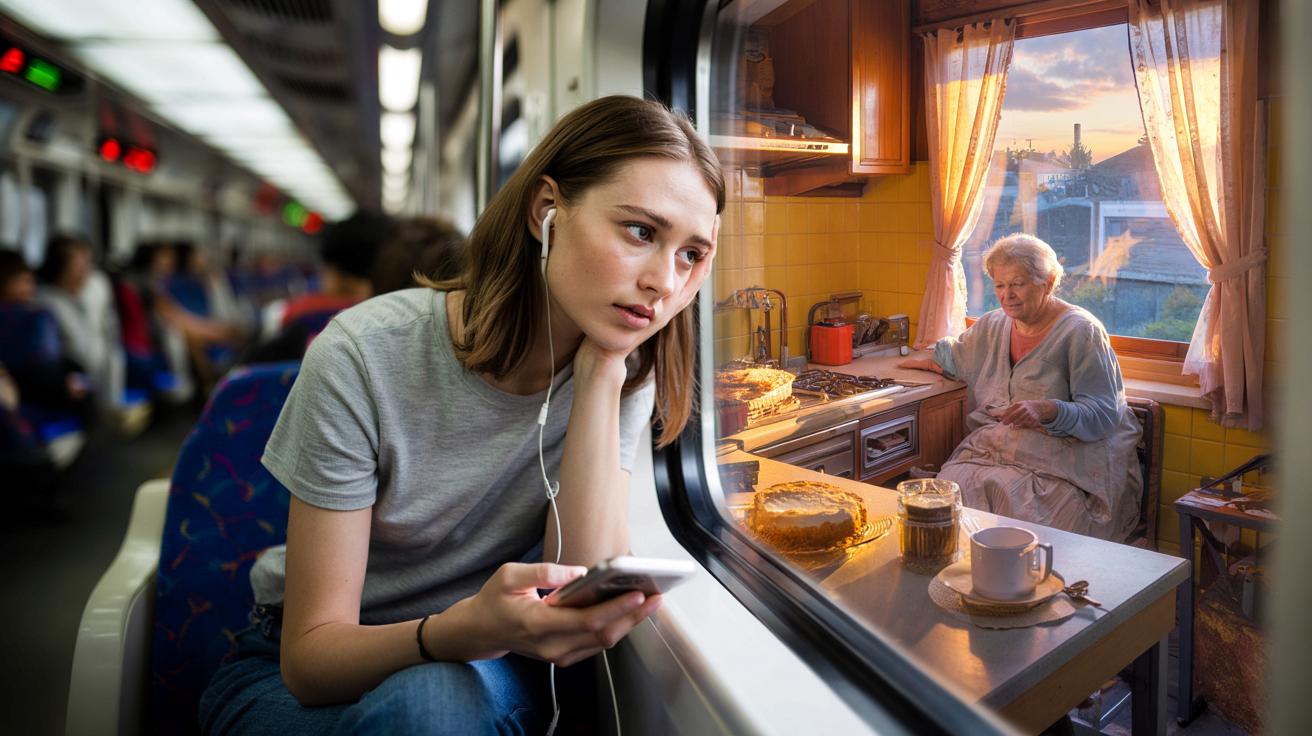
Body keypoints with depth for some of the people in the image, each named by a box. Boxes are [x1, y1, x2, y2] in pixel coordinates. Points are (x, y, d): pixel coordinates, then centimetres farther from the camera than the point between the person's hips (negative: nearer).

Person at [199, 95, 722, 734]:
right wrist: (468, 629, -40)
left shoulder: (625, 375, -11)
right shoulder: (365, 357, -22)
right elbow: (310, 657, -18)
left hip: (483, 667, 2)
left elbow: (585, 608, -21)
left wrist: (601, 374, -27)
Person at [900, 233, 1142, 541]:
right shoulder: (993, 325, 14)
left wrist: (1048, 411, -27)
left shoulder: (1081, 331, -5)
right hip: (991, 444, 5)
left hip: (1064, 455, -5)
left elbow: (1103, 415, -12)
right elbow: (955, 354, 38)